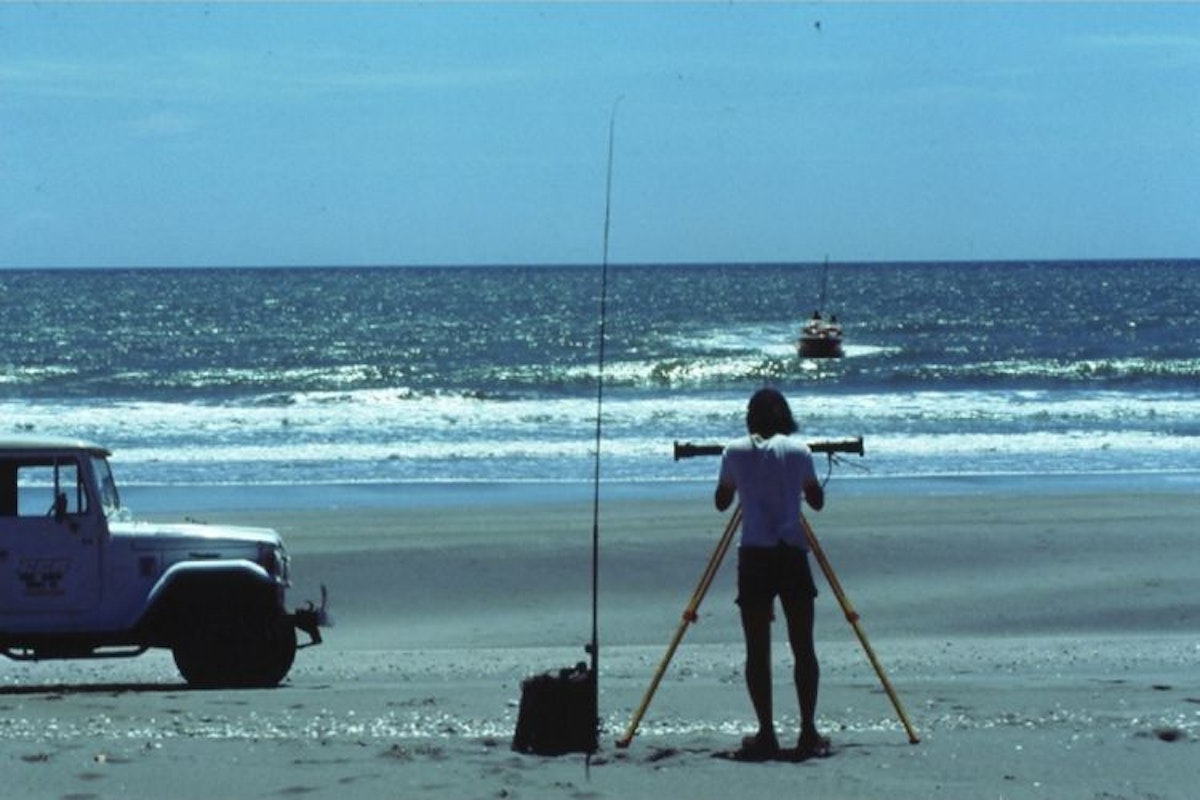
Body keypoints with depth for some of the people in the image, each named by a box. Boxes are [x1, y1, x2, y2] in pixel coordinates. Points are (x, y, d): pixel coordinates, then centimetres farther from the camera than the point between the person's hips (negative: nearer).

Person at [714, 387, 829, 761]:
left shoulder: (735, 452, 3)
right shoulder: (798, 451, 2)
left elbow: (721, 502, 15)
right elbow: (817, 501, 13)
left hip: (753, 557, 0)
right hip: (792, 555, 0)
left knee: (757, 650, 3)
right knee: (803, 648, 6)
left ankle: (766, 734, -1)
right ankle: (809, 733, 4)